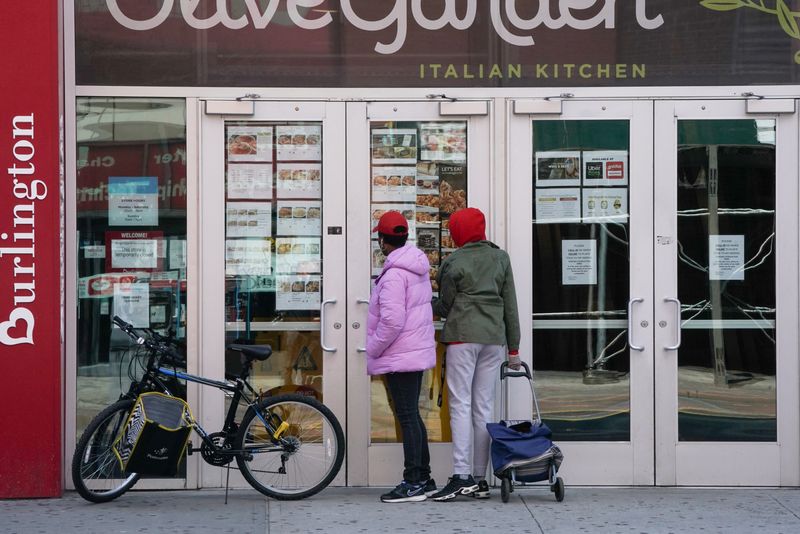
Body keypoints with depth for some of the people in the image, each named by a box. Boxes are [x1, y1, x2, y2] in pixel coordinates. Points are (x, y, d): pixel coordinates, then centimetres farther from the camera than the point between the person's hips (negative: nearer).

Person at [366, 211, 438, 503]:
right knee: (412, 416, 16)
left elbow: (392, 320, -25)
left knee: (408, 418, -6)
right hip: (419, 352, 10)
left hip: (400, 356, -10)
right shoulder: (418, 267, 12)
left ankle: (413, 483, -4)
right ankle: (423, 478, 21)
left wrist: (373, 349, -12)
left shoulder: (394, 274, -19)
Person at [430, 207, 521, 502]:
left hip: (463, 336, -5)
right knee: (484, 406, 7)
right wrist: (513, 347, 14)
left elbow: (445, 305, 3)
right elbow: (510, 304, 11)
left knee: (460, 405, -6)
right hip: (494, 337, 5)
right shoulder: (501, 258, 10)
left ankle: (462, 475, -14)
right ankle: (480, 479, 7)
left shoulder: (454, 262, -3)